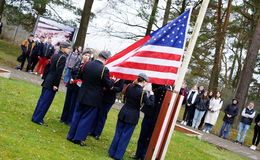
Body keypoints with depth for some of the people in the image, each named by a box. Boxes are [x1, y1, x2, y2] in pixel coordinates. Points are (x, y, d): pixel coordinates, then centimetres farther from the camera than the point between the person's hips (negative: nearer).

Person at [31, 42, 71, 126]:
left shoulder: (55, 55, 12)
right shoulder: (62, 57, -15)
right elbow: (58, 72, -20)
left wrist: (45, 78, 18)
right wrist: (55, 84, -19)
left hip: (47, 81, 9)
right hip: (52, 83, -9)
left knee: (42, 99, 14)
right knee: (46, 101, -2)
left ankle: (35, 117, 22)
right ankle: (38, 119, 3)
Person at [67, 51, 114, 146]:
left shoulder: (87, 65, -3)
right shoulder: (104, 69, -20)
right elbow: (108, 85, -10)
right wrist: (112, 81, 10)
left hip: (82, 95, 5)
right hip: (93, 98, -5)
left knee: (77, 115, 16)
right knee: (86, 119, 5)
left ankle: (71, 136, 24)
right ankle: (78, 138, 9)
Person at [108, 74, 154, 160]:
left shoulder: (129, 87, -1)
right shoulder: (142, 93, -16)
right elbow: (149, 103, -11)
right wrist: (151, 95, 3)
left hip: (123, 113, 5)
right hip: (132, 116, -5)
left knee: (118, 133, 14)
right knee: (125, 136, 4)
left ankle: (112, 152, 22)